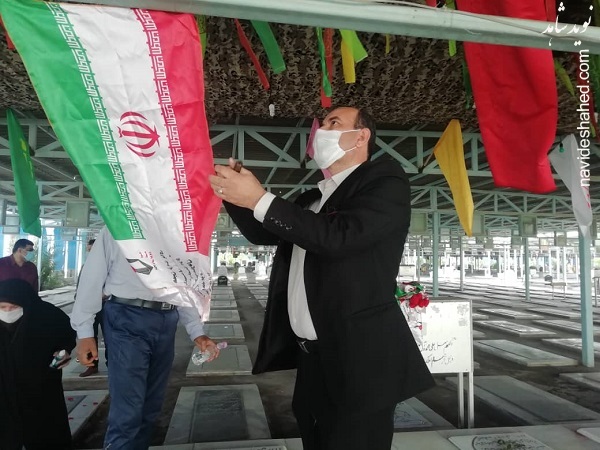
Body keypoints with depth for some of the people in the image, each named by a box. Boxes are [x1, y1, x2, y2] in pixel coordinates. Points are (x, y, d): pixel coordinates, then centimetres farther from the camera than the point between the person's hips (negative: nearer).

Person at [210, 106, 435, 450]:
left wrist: (260, 199, -20)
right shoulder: (312, 200, 16)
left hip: (359, 359, -7)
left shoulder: (385, 179, -7)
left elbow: (339, 236, -23)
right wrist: (234, 193, 5)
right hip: (311, 357, 8)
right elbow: (262, 234, 23)